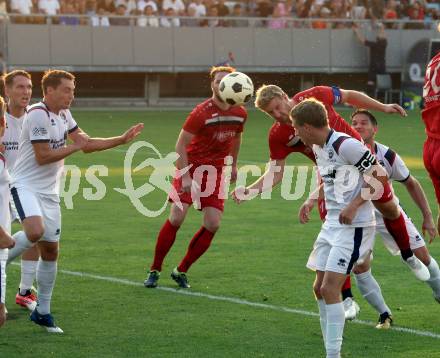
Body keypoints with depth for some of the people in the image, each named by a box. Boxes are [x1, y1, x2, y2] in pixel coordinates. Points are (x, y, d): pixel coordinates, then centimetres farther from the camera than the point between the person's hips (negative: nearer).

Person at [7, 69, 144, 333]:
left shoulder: (63, 114, 11)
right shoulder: (38, 114, -17)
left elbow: (87, 143, 16)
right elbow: (42, 157, -19)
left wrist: (122, 140, 10)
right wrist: (75, 147, -11)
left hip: (49, 192, 8)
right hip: (26, 185, -8)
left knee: (51, 251, 7)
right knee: (35, 231, -35)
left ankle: (43, 312, 16)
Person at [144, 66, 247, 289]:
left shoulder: (240, 114, -2)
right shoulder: (201, 113, -18)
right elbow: (180, 144, -15)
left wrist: (233, 165, 23)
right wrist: (186, 177, -21)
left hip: (216, 172, 5)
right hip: (191, 167, -4)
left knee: (213, 224, -7)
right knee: (176, 217, -14)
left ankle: (181, 271, 8)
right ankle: (154, 271, 1)